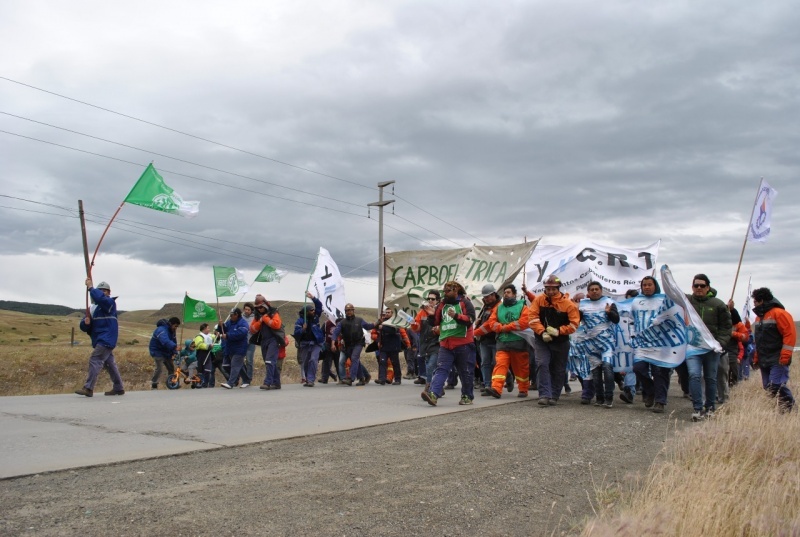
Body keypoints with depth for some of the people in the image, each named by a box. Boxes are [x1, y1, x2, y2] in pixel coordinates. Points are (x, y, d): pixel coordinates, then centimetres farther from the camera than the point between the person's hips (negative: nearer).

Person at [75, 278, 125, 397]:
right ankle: (118, 388, 19)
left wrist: (90, 287, -17)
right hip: (101, 341, 9)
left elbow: (99, 297, -28)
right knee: (110, 364, 12)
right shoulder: (94, 307, 17)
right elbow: (84, 327, 12)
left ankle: (88, 388, -20)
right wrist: (86, 322, -11)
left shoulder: (110, 303, -4)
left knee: (95, 360, -16)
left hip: (106, 340, -9)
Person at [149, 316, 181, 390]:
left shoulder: (172, 331, 2)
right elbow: (166, 341, -47)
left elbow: (173, 342, 3)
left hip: (166, 352, 9)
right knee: (159, 368, -19)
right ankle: (153, 384, -4)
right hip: (157, 352, -9)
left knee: (171, 367, 8)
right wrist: (175, 347, -61)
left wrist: (174, 353, -12)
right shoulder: (161, 330, -29)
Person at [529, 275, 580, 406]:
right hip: (541, 340, 0)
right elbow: (533, 318, -11)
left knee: (558, 370, 7)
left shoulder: (568, 304, -12)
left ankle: (554, 397, 19)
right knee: (542, 365, -15)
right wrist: (542, 332, -23)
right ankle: (544, 395, -16)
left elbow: (574, 324, -13)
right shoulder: (539, 300, -7)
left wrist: (558, 331, -24)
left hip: (561, 342, 0)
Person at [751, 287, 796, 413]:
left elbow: (790, 334, -17)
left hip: (777, 360, -9)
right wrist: (756, 357, 17)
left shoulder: (779, 313, -10)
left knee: (776, 386, -18)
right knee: (767, 387, 7)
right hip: (764, 360, 9)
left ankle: (788, 406, -5)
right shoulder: (759, 316, 18)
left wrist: (785, 356, -21)